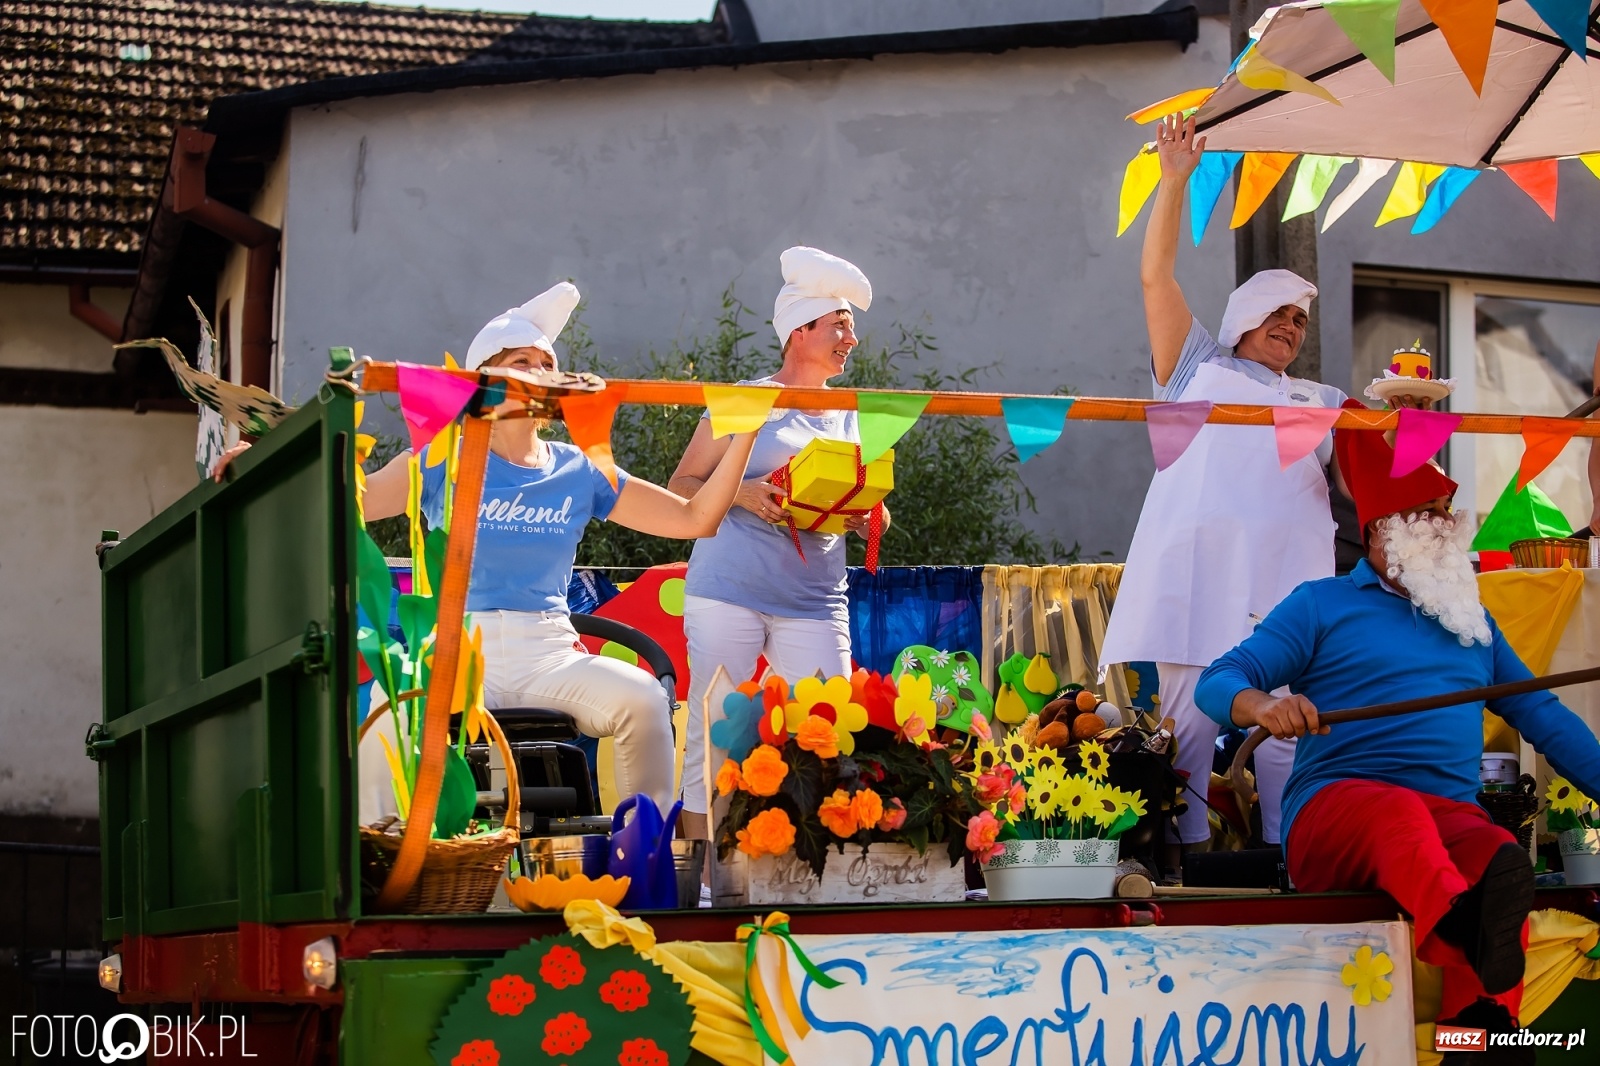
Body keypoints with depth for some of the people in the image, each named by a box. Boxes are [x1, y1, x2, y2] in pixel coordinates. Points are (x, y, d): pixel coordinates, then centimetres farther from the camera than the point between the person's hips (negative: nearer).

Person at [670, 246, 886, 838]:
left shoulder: (850, 416, 16)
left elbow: (865, 509, 21)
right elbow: (682, 486, 4)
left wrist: (865, 517, -2)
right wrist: (740, 494, -14)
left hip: (814, 601, 4)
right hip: (728, 590, -4)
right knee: (709, 737, -6)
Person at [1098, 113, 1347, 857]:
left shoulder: (1321, 401, 30)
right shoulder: (1198, 370, 24)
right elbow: (1157, 277, 17)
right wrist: (1175, 181, 11)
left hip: (1287, 576, 2)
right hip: (1196, 566, -2)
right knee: (1186, 718, -9)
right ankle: (1184, 857, -8)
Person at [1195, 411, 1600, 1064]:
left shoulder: (1473, 621, 28)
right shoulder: (1322, 605, 15)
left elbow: (1542, 715, 27)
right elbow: (1218, 682, 5)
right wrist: (1261, 704, -18)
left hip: (1452, 814, 3)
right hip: (1332, 808, -3)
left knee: (1498, 857, -34)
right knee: (1399, 811, -40)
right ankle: (1466, 929, -72)